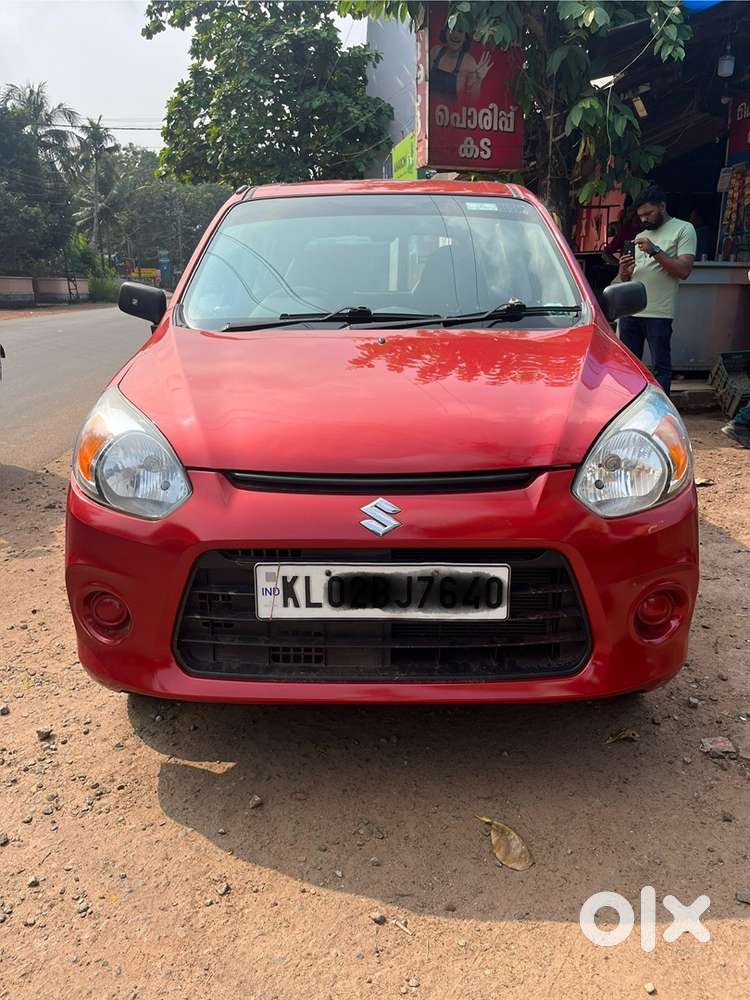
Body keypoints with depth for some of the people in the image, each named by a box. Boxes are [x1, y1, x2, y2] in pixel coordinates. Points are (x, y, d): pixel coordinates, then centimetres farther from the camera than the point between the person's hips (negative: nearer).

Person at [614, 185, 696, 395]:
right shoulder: (640, 237, 22)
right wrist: (623, 271, -2)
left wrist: (655, 251, -13)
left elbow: (683, 270, -8)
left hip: (658, 313, -6)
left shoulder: (683, 229, 4)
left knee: (661, 367, -4)